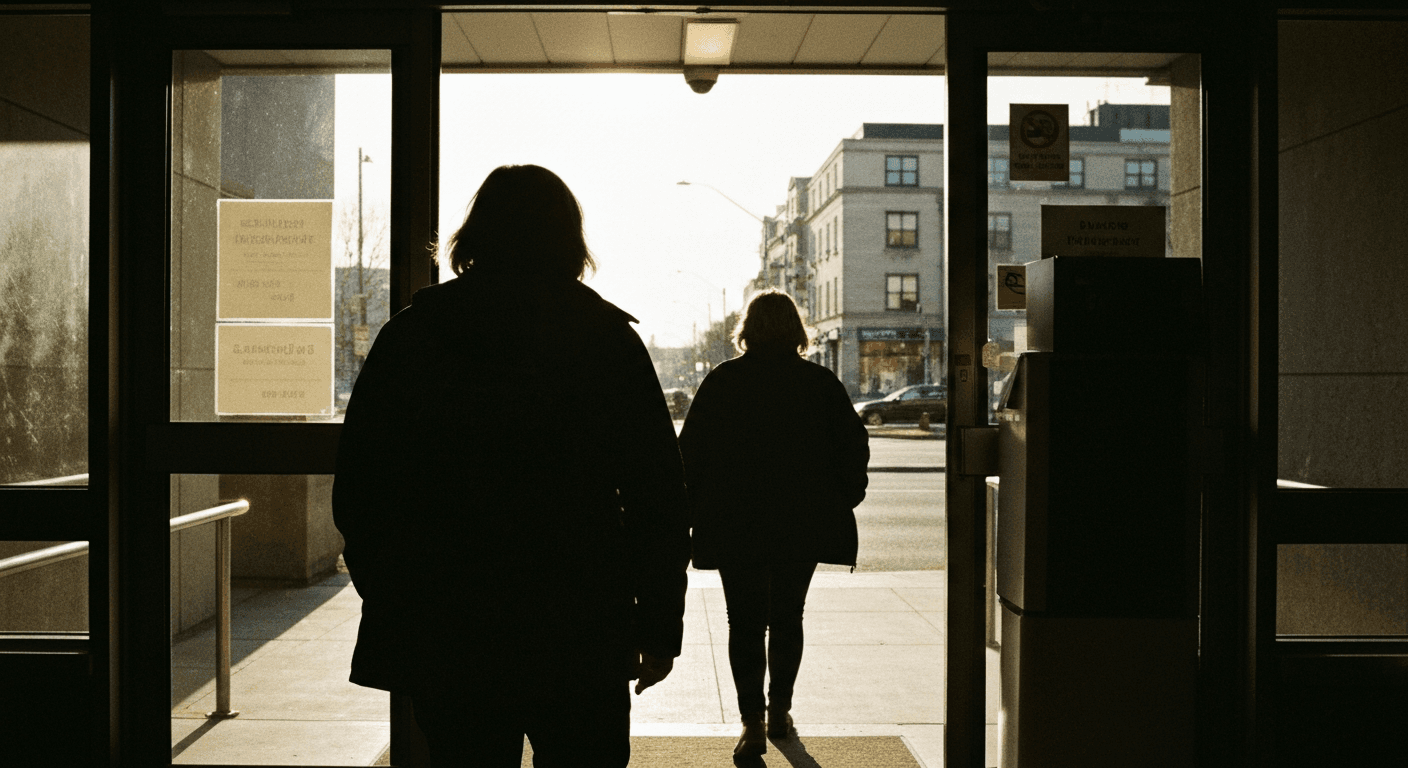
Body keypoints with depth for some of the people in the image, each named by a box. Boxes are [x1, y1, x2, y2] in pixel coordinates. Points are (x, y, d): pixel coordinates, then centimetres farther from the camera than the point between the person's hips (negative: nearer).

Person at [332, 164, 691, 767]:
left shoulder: (410, 334, 1)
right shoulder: (608, 338, -3)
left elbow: (356, 490, 3)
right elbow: (658, 495, -5)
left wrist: (388, 602, 13)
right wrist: (659, 625, 2)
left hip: (441, 636, 2)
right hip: (580, 637, -1)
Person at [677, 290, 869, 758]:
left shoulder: (721, 382, -4)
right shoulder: (821, 384, -1)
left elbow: (691, 452, -4)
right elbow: (853, 448, 1)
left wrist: (692, 512, 4)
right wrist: (839, 504, 11)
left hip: (734, 527, -1)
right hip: (802, 526, 2)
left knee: (744, 623, 5)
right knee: (787, 618, 17)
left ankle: (753, 720, -3)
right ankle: (779, 710, 24)